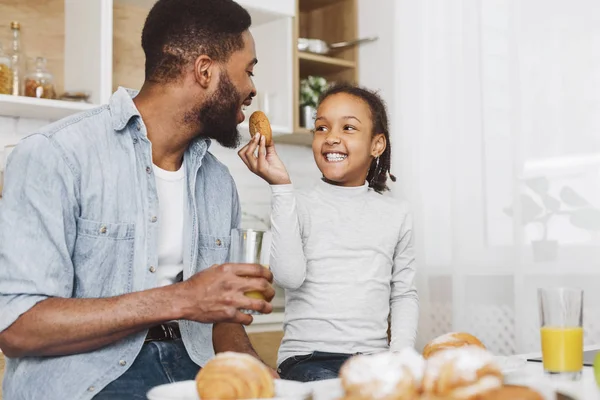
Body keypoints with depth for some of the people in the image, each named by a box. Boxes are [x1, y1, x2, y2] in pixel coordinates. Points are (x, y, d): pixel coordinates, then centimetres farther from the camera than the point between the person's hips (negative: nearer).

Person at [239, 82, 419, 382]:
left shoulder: (396, 214, 11)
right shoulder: (296, 206, 1)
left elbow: (404, 293, 14)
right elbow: (288, 276, -16)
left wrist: (400, 354, -3)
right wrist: (281, 187, -17)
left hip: (373, 357, 3)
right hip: (308, 358, -3)